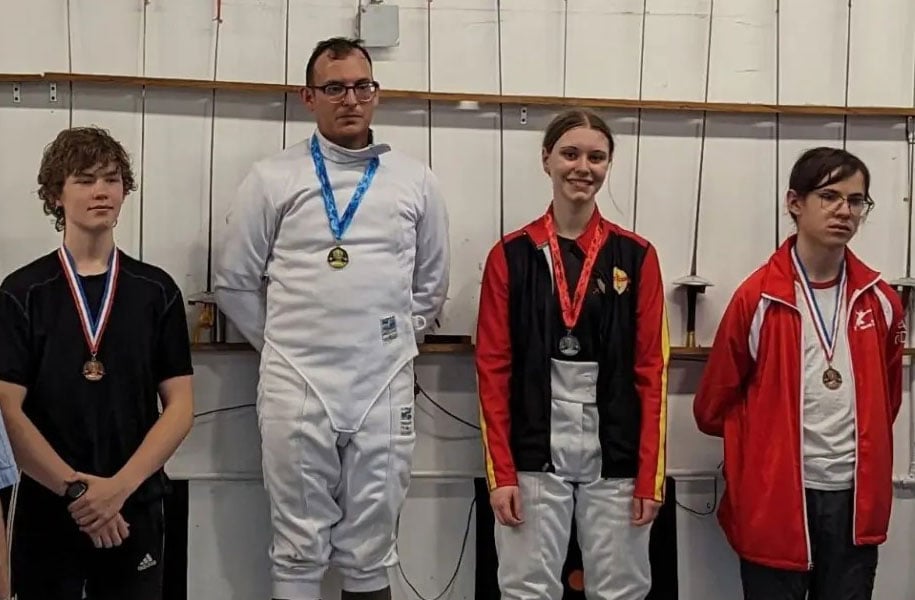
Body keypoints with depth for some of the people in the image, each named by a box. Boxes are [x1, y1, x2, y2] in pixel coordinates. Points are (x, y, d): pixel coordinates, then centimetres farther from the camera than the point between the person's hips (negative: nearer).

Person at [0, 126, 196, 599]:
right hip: (45, 512, -1)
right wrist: (75, 489, -17)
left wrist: (119, 487, -13)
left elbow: (180, 405, -1)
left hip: (133, 511, 1)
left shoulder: (157, 291, 2)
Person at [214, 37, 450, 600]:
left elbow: (432, 282, 14)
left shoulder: (415, 180, 6)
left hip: (386, 386, 2)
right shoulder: (272, 178, 1)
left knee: (371, 547, 11)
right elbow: (235, 282, 6)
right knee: (299, 544, 9)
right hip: (297, 386, -1)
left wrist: (396, 342, 10)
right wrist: (282, 345, 7)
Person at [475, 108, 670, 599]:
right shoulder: (510, 255, 2)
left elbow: (651, 371, 2)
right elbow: (493, 369, 0)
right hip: (534, 456, -1)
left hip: (615, 458, 1)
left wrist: (651, 474, -3)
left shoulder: (636, 256, 4)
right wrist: (500, 472, -5)